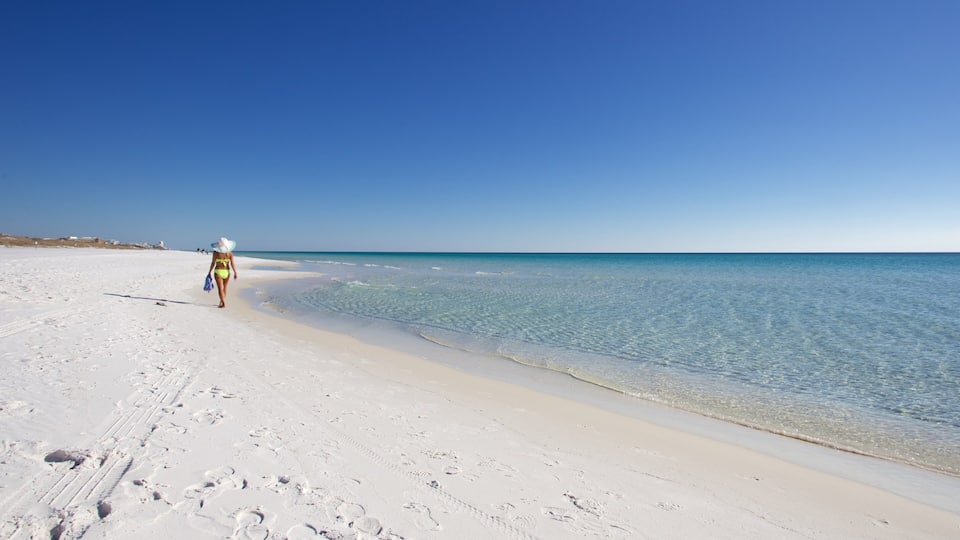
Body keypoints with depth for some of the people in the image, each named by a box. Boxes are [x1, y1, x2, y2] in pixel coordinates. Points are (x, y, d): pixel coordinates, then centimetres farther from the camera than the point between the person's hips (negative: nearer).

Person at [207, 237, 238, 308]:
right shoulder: (230, 252, -7)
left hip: (218, 272, -3)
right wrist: (235, 273, -7)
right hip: (226, 272, 3)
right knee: (224, 288, 18)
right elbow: (232, 263, -10)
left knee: (220, 288, -2)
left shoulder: (216, 252, -12)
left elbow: (213, 263, -7)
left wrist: (210, 272, 4)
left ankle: (224, 303, -12)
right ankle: (221, 302, 29)